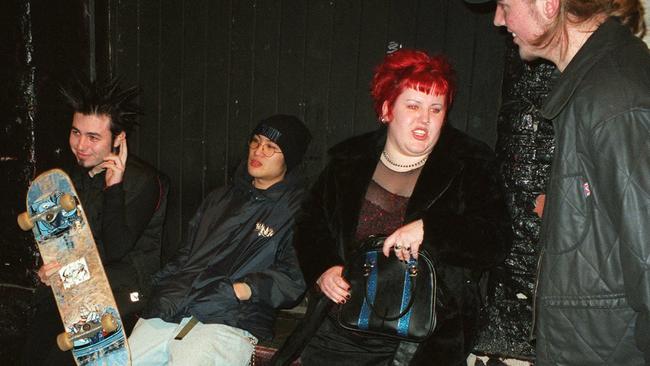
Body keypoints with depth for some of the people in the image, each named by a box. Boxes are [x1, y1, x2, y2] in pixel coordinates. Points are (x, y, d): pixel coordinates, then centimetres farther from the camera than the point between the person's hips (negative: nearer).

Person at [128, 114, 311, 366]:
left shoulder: (297, 210, 3)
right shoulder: (220, 198, 24)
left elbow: (295, 280, -6)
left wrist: (246, 289, -16)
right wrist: (161, 287, 11)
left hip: (229, 323, -5)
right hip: (169, 311, 6)